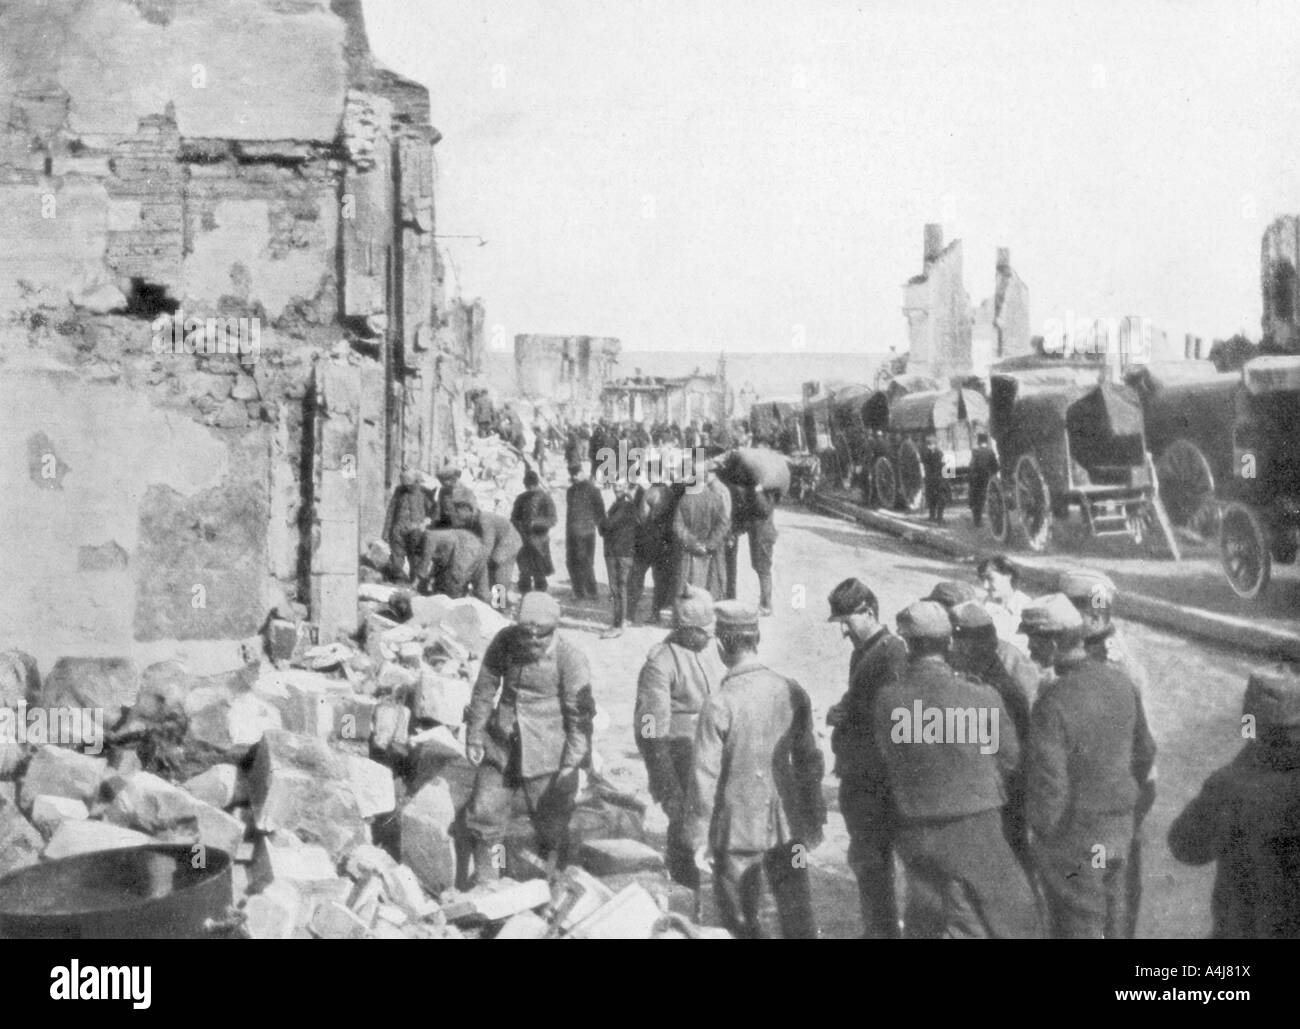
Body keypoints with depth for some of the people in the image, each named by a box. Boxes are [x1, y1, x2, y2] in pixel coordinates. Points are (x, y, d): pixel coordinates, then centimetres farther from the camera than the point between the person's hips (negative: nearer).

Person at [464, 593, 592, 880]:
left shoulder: (570, 659, -16)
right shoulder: (504, 642, -5)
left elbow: (580, 714, -12)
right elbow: (484, 690, 6)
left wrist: (572, 761, -14)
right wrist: (474, 736, 8)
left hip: (547, 753, -4)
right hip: (501, 745, 4)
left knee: (551, 824, 4)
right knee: (484, 813, 6)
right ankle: (486, 886, 22)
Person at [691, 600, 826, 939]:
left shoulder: (719, 704, -17)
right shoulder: (792, 692, -4)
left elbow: (706, 777, -13)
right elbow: (808, 762, 4)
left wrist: (701, 838, -3)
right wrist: (814, 818, 14)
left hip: (738, 829, -4)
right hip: (787, 824, 4)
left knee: (741, 922, 12)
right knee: (798, 915, 13)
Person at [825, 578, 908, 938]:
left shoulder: (891, 654, -17)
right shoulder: (862, 652, 13)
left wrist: (844, 716, -15)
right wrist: (842, 714, 4)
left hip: (877, 782, -10)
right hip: (858, 775, 10)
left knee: (872, 862, -2)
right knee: (864, 859, 19)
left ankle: (882, 930, 9)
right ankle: (877, 928, 31)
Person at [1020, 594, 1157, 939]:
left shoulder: (1053, 703, -25)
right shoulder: (1120, 682, -4)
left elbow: (1047, 783, -24)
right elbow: (1144, 752, 9)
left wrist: (1041, 829, -8)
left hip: (1073, 836, -6)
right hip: (1120, 828, 7)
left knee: (1079, 927, 8)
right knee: (1111, 922, 21)